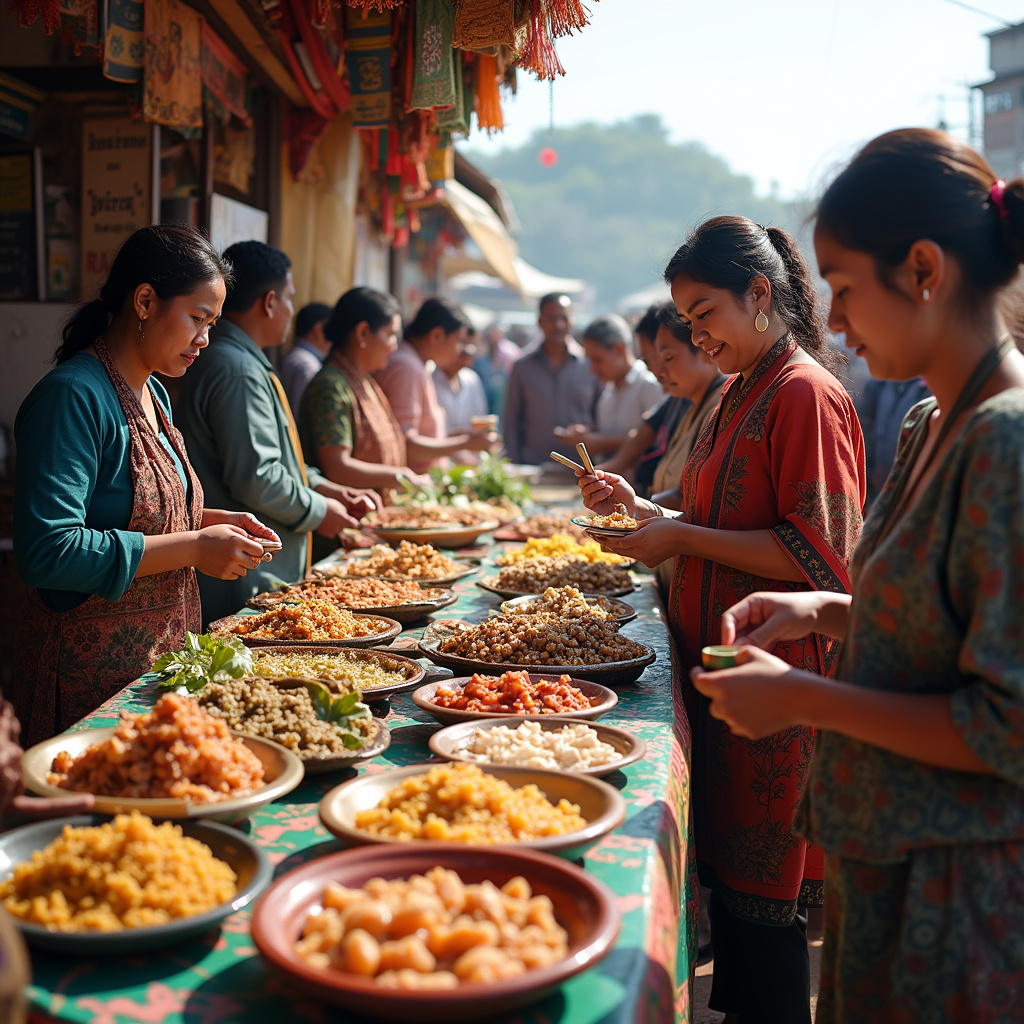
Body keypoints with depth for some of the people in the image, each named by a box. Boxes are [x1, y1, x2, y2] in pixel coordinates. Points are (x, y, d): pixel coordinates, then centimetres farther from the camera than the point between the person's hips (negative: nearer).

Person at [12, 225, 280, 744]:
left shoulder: (153, 394, 12)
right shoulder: (72, 396, -18)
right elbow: (47, 552, -26)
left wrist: (215, 522, 6)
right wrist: (193, 547, -23)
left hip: (162, 652, 9)